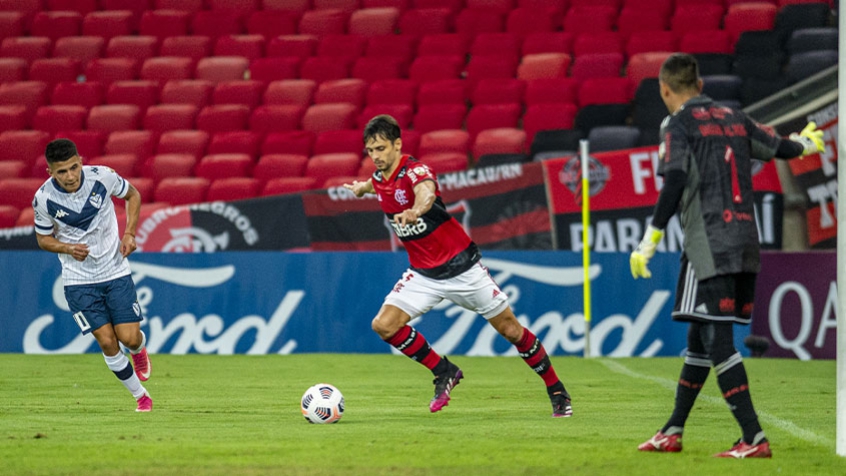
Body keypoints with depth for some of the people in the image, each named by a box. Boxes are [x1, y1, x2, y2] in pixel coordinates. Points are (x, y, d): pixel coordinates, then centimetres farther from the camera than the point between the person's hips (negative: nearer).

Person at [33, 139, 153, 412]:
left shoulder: (102, 177, -15)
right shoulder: (43, 199, -16)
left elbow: (132, 195, 6)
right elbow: (43, 238, 2)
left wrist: (129, 233, -6)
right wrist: (67, 248, -18)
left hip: (115, 271, 1)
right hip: (78, 279, 0)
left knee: (129, 338, -6)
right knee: (107, 342, -6)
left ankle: (140, 348, 33)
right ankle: (140, 396, 14)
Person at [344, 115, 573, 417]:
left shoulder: (415, 171, -22)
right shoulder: (380, 178, 1)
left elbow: (426, 193, -47)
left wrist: (415, 211, -69)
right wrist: (362, 187, 47)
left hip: (460, 266, -6)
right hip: (424, 275, 6)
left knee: (510, 329, -1)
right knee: (384, 325, -12)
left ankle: (557, 392, 15)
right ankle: (444, 373, 5)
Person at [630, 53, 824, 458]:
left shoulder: (678, 126, -5)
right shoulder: (733, 119, 15)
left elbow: (674, 185, -17)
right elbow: (781, 148, 26)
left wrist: (650, 242, -17)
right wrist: (807, 142, 49)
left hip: (710, 246, -7)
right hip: (746, 243, 7)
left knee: (717, 341, -9)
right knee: (701, 338, 15)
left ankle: (754, 438, -17)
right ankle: (672, 432, 22)